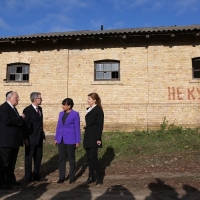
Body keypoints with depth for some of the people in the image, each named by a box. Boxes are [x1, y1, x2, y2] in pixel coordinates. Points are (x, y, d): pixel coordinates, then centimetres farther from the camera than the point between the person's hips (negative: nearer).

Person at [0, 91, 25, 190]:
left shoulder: (13, 108, 17)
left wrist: (21, 121, 0)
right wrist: (21, 118, -17)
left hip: (14, 141, 9)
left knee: (12, 162, 17)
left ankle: (10, 179, 28)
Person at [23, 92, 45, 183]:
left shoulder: (40, 109, 10)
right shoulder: (28, 110, -14)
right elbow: (25, 125, -14)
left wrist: (42, 134, 11)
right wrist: (25, 138, -15)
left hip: (39, 138, 8)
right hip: (31, 139, -7)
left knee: (38, 158, 15)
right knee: (29, 158, 6)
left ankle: (36, 175, 29)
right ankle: (28, 177, 18)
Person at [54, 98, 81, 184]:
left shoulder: (75, 114, -7)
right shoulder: (61, 113, 9)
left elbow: (77, 128, -6)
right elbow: (58, 126, 13)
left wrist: (78, 141, -8)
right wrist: (56, 138, 10)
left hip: (70, 140, -5)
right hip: (61, 139, 5)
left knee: (71, 158, 8)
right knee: (61, 159, 8)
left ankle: (72, 177, 20)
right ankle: (61, 177, 19)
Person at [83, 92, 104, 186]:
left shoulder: (98, 110, -8)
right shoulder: (89, 110, 14)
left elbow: (100, 125, -12)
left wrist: (98, 139, -16)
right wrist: (85, 137, 15)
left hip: (94, 138, -8)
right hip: (88, 137, 8)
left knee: (93, 157, -8)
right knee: (89, 157, 10)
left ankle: (99, 178, 4)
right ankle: (91, 177, 20)